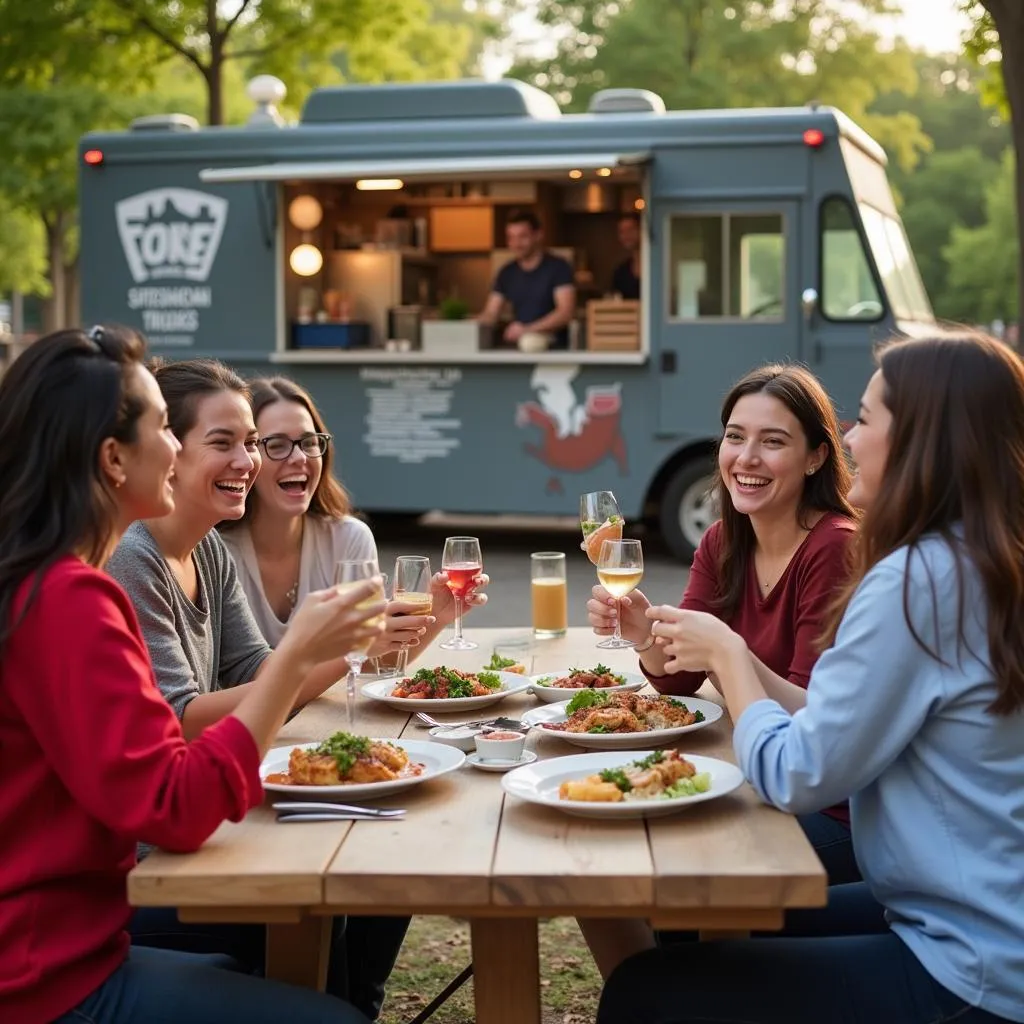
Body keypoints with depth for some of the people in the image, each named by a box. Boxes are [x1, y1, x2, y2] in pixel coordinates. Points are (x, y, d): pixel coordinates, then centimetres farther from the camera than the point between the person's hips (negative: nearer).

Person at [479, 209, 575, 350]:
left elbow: (567, 312, -14)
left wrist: (528, 330, -26)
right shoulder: (507, 273, 13)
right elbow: (490, 314, 12)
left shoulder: (558, 268, -3)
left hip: (553, 348, -4)